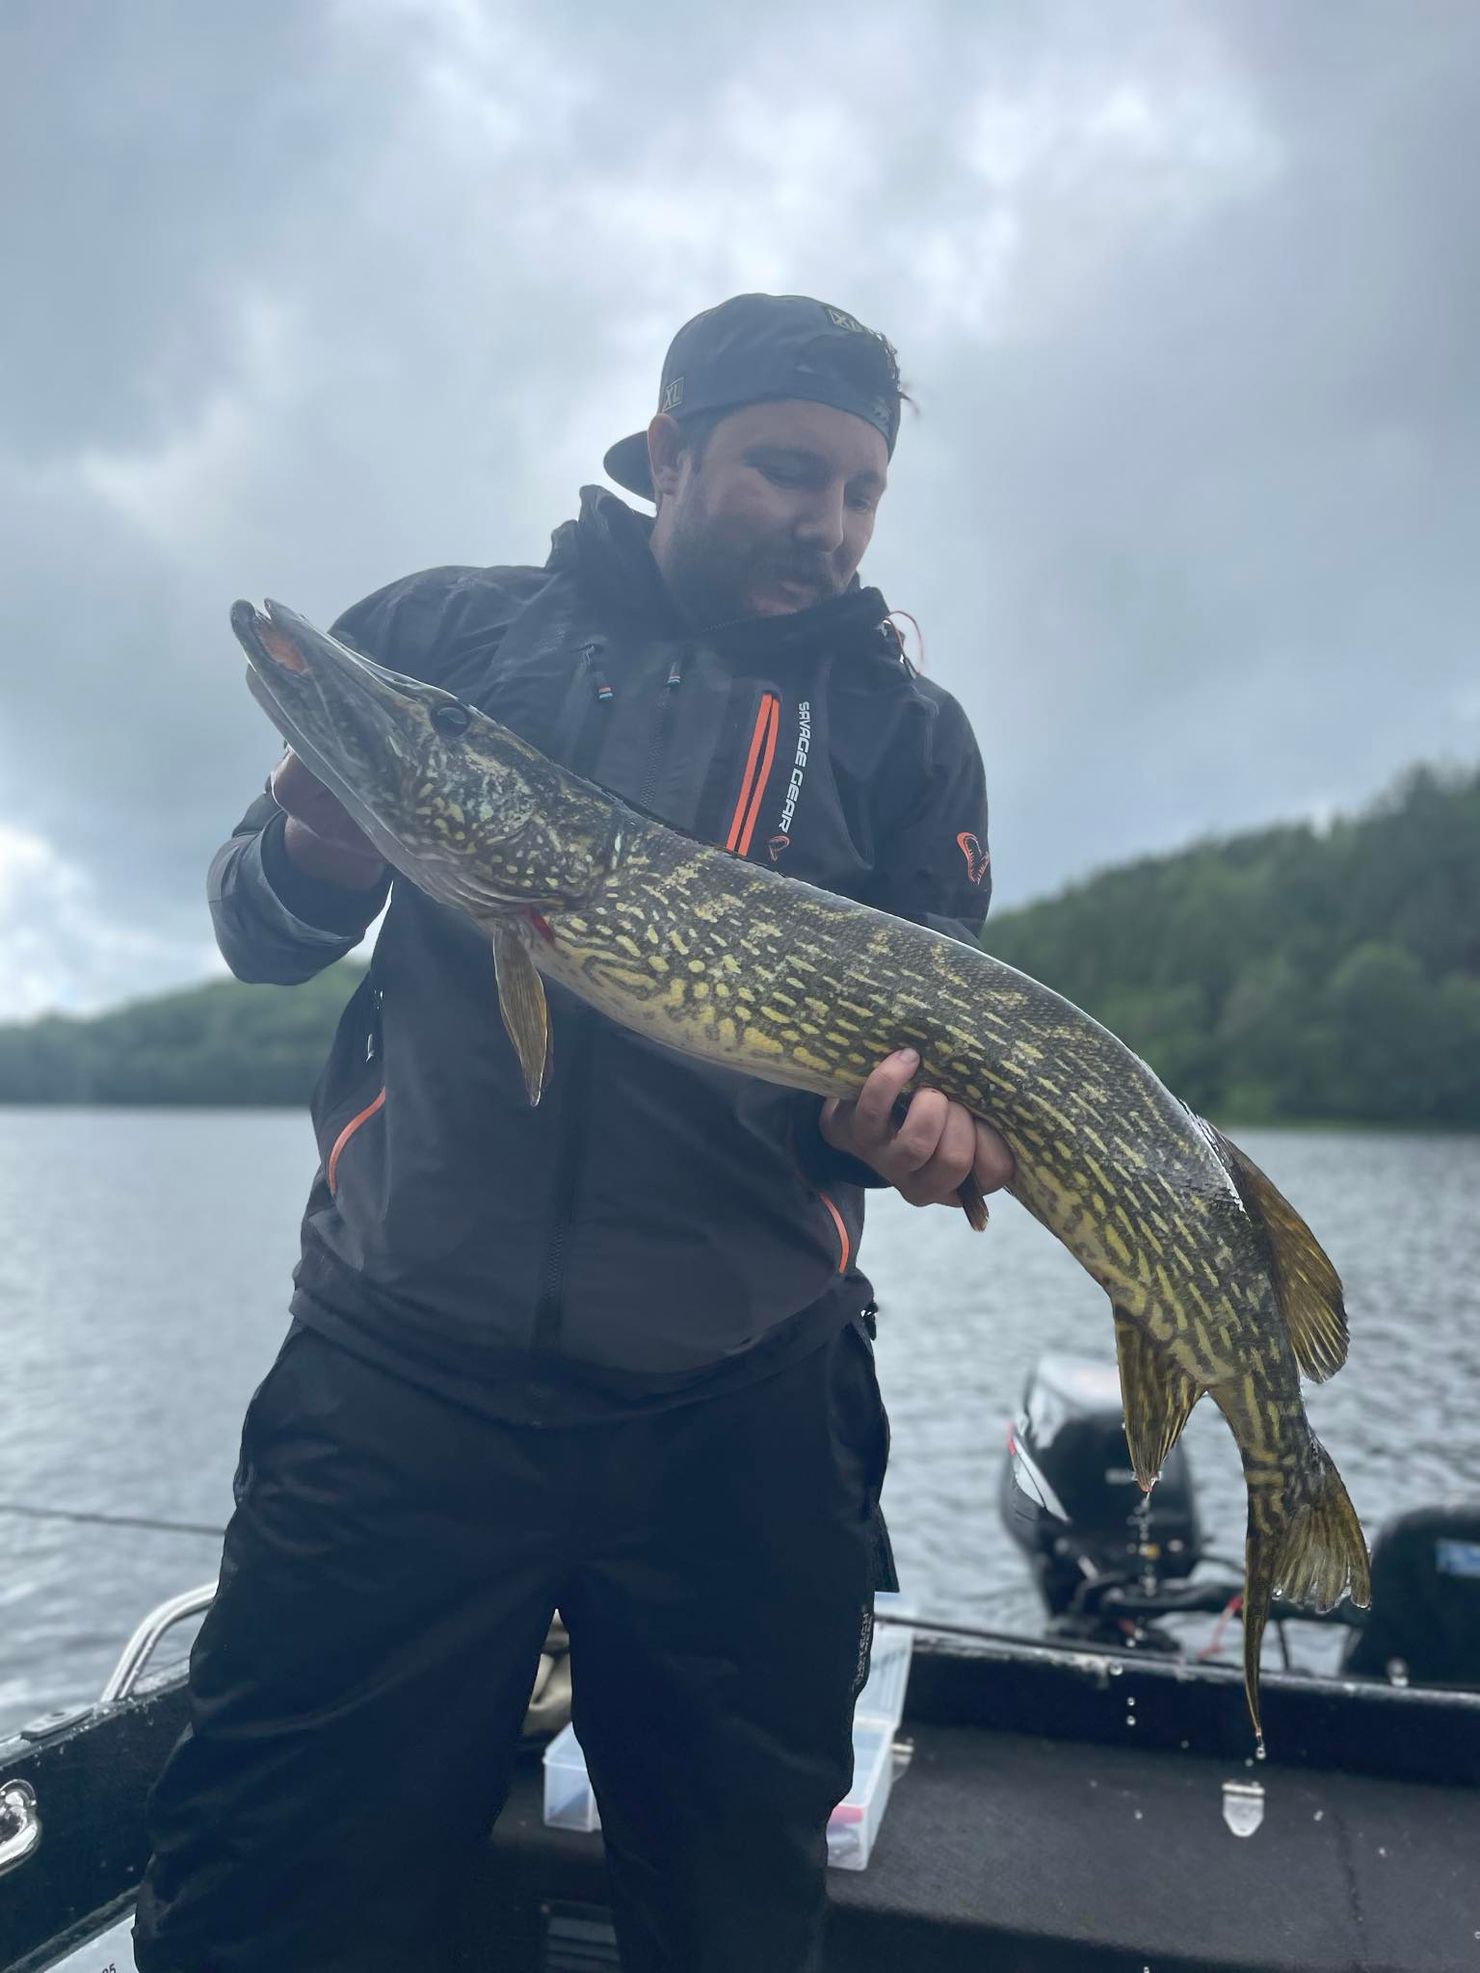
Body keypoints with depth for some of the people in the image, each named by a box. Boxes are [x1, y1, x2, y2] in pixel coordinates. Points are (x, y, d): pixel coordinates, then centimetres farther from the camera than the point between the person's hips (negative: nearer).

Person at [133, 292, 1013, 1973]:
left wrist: (921, 1115, -18)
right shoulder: (453, 631, 9)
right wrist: (310, 867, -11)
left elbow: (932, 1027, 5)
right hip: (403, 1364, 0)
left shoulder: (903, 732, 9)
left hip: (748, 1411, 2)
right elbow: (253, 930, 11)